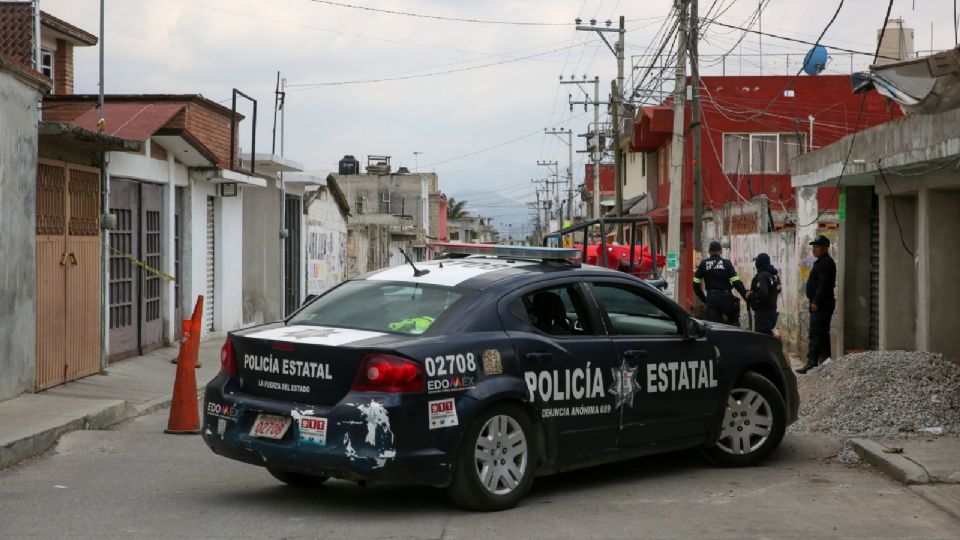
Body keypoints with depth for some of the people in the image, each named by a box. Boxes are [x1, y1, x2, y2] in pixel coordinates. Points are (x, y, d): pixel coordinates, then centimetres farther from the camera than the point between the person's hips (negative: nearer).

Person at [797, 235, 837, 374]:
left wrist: (816, 301, -23)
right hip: (819, 304, 11)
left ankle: (812, 361, -17)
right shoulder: (820, 262, 20)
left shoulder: (826, 263, -14)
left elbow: (823, 285, -22)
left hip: (821, 305, -11)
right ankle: (825, 361, 17)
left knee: (816, 333, -14)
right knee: (822, 334, 13)